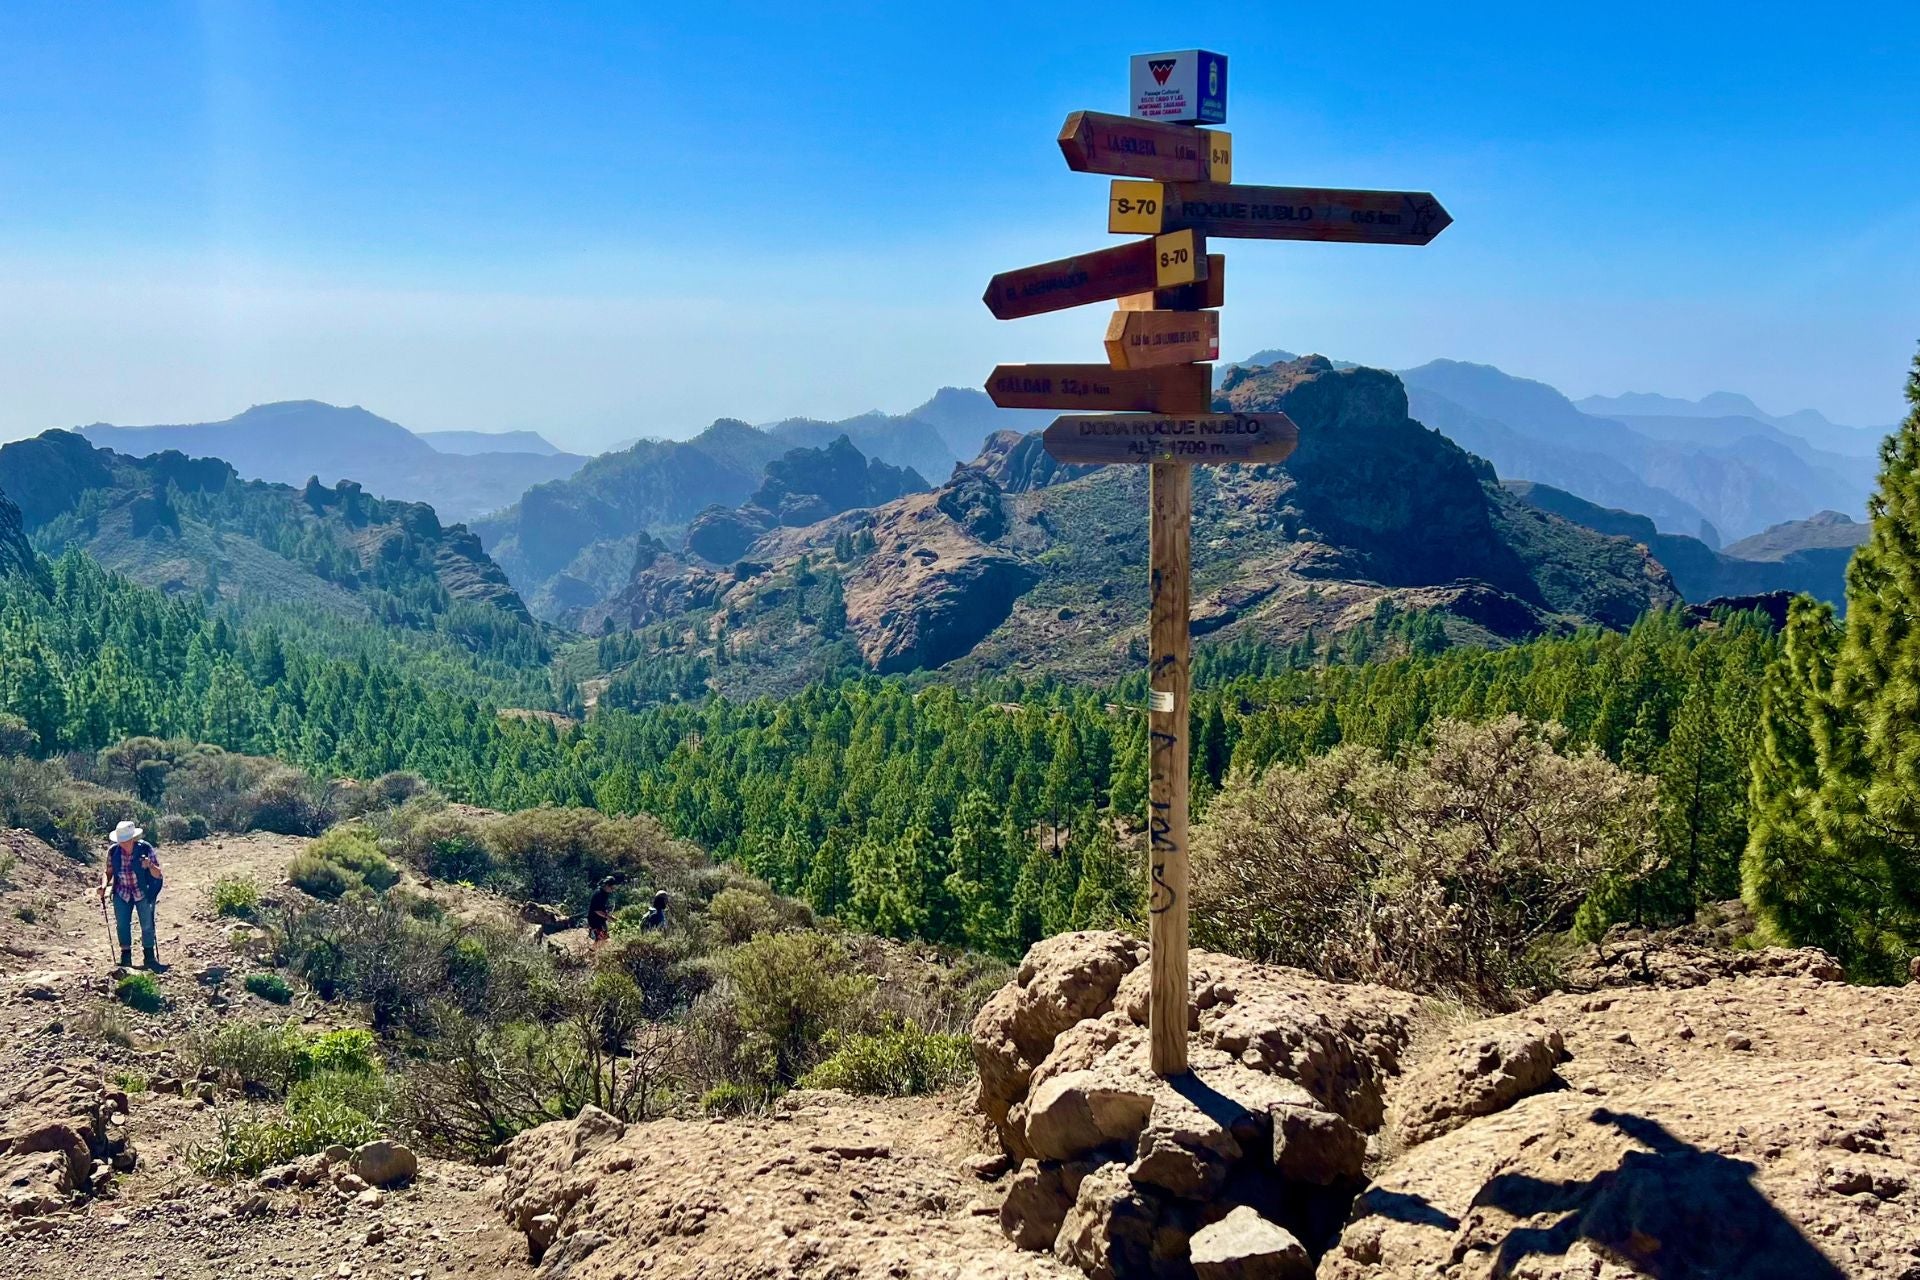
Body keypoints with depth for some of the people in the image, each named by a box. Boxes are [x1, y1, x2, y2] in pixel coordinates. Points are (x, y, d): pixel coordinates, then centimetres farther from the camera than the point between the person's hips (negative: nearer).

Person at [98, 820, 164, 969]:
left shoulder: (145, 849, -20)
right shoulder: (113, 851, -12)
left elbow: (158, 875, -17)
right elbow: (108, 871, 2)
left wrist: (150, 865, -37)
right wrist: (104, 885, -16)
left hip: (143, 892, -2)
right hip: (122, 894, 2)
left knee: (147, 925, -1)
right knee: (122, 924, 1)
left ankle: (150, 957, 14)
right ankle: (126, 957, 14)